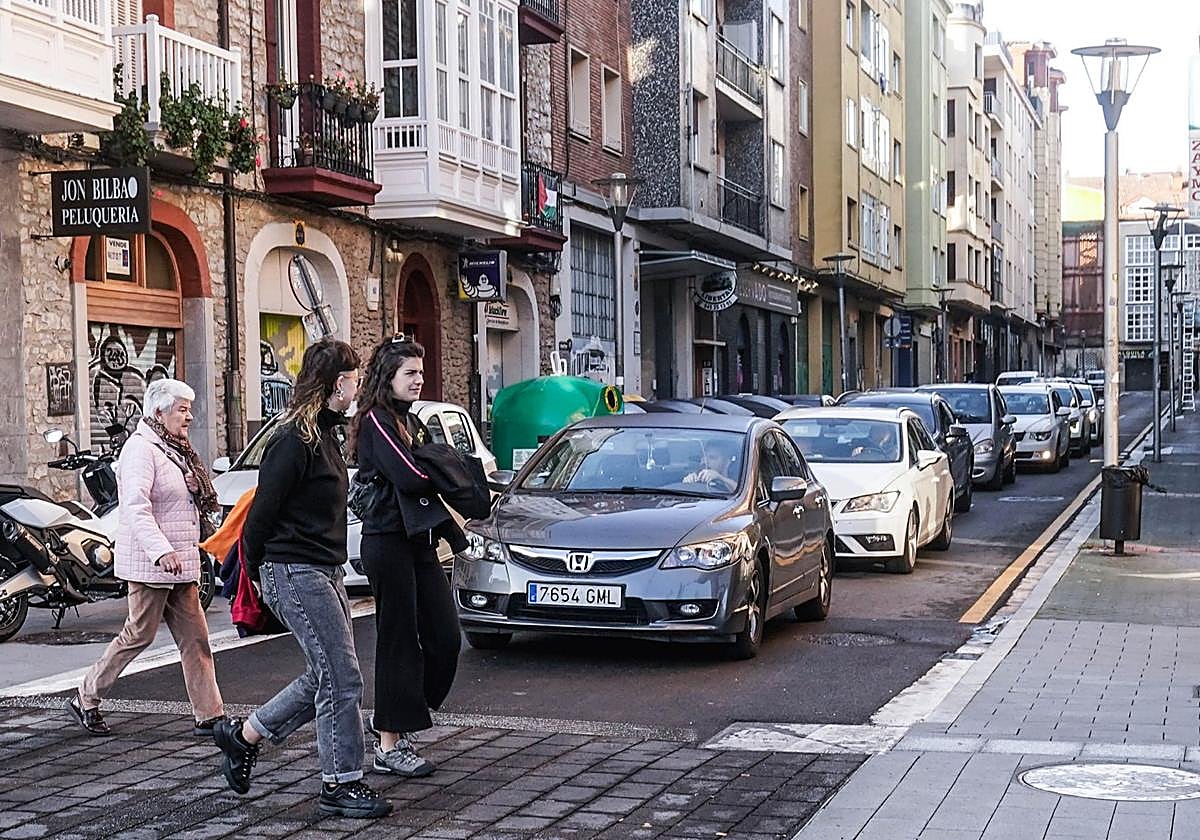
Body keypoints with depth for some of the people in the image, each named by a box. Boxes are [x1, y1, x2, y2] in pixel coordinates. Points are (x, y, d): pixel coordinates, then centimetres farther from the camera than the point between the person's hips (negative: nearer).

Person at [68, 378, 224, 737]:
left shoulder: (175, 450, 18)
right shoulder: (141, 449, -13)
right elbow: (135, 508, -25)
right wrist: (161, 551, -34)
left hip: (179, 564, 9)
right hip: (149, 565, -9)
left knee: (194, 637, 5)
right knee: (139, 634, -1)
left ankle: (210, 715, 5)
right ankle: (85, 700, 15)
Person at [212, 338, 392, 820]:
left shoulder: (325, 434, 15)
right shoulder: (295, 440, -16)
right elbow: (263, 510, -14)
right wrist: (256, 571, -3)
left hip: (322, 572, 10)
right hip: (295, 571, -10)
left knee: (326, 676, 13)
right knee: (341, 680, -7)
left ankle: (242, 736, 26)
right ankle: (340, 785, 3)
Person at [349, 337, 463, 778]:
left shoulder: (412, 422, 18)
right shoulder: (376, 421, -9)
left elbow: (432, 476, 14)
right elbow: (410, 477, -19)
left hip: (419, 540, 9)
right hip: (388, 540, -8)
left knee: (445, 638, 6)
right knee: (399, 642, -4)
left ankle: (397, 722, 20)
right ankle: (390, 745, 4)